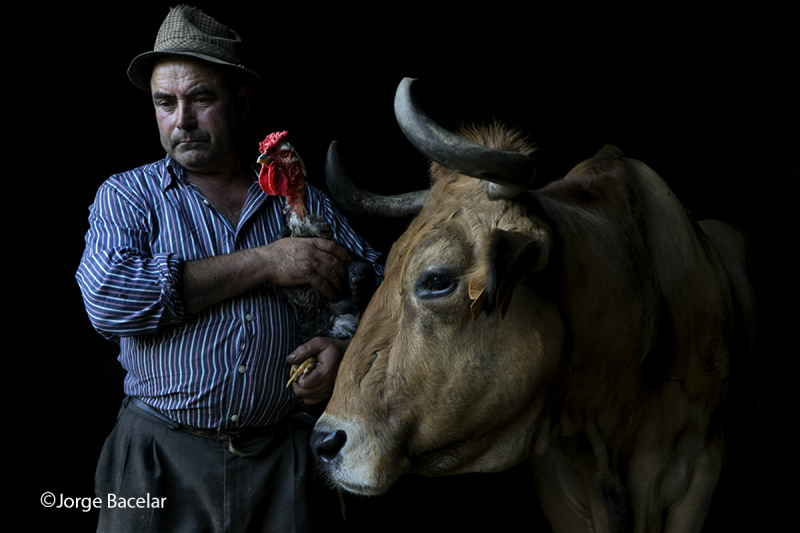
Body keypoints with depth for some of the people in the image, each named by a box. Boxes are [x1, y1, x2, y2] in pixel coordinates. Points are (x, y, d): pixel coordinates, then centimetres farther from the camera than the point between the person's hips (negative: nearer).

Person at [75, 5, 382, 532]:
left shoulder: (303, 200, 8)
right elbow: (108, 299, -17)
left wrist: (346, 345, -13)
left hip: (285, 460, 2)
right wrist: (264, 263, -16)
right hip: (161, 461, -1)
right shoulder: (127, 195, 2)